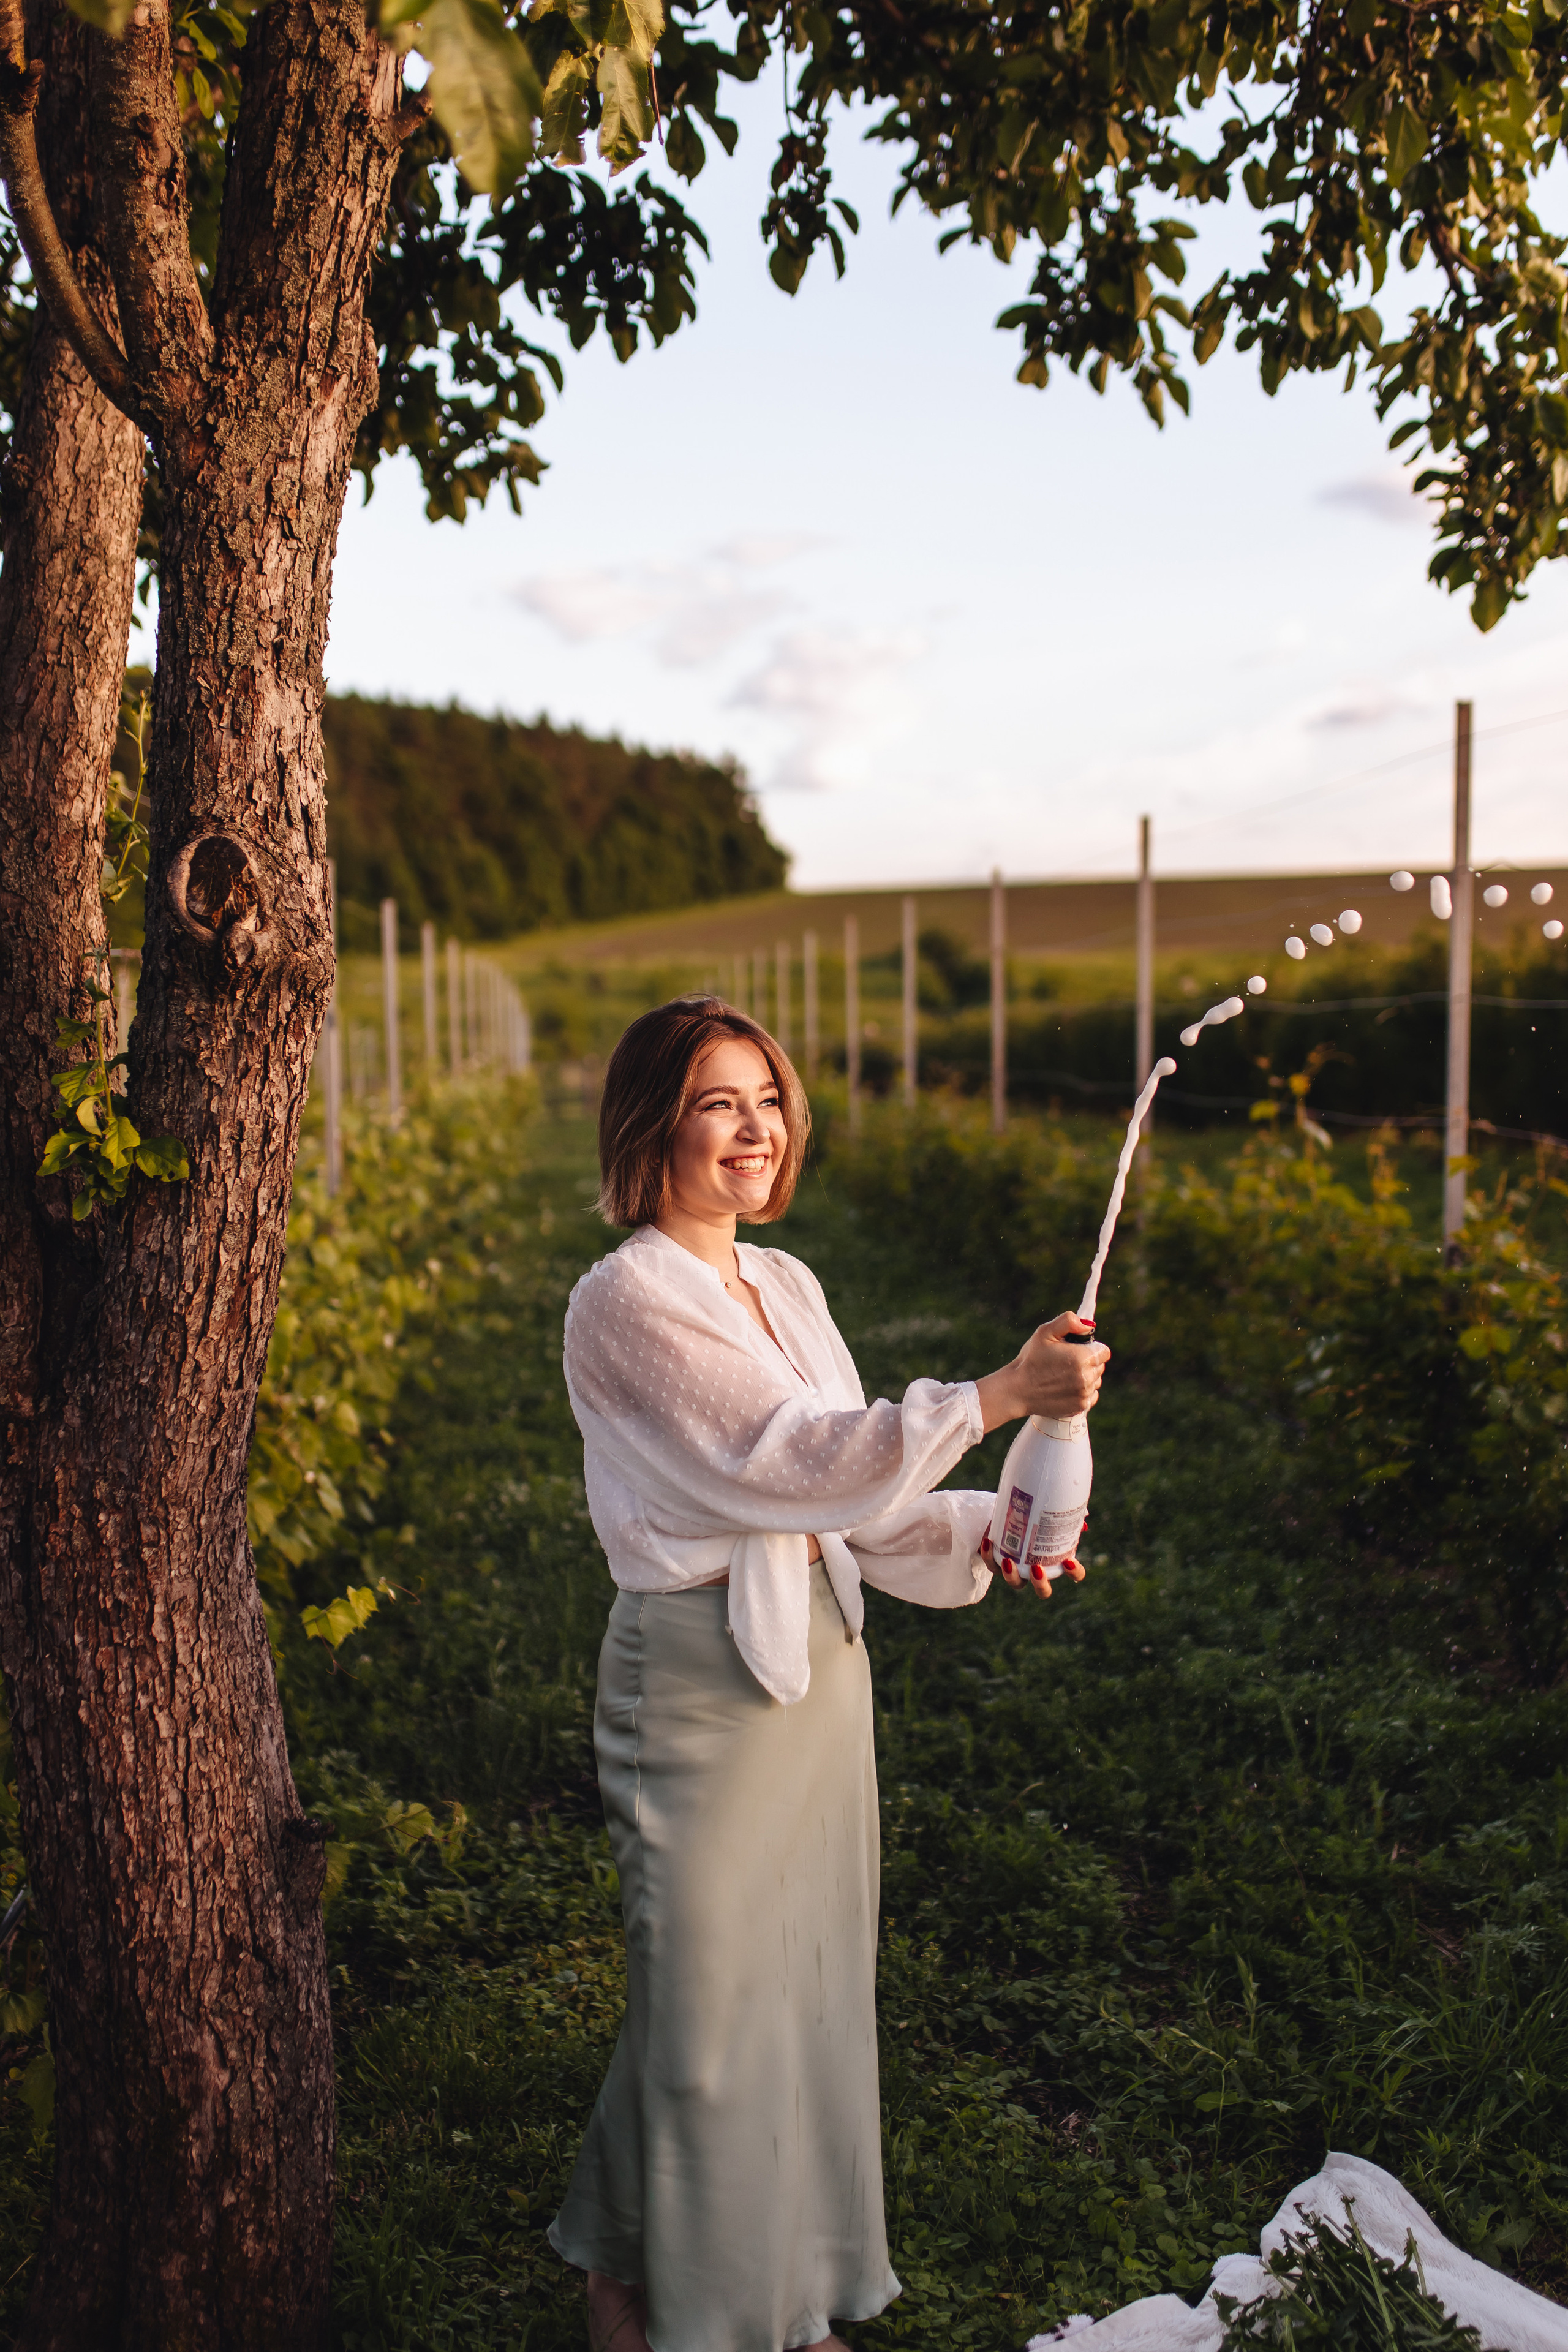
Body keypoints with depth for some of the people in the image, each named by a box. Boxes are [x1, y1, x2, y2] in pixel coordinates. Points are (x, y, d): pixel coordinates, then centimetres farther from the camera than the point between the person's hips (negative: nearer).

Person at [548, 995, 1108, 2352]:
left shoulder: (787, 1286, 9)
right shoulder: (626, 1303, -15)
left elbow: (847, 1487, 11)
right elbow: (791, 1459, -23)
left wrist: (979, 1535, -5)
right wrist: (1001, 1398, -26)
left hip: (822, 1655, 7)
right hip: (702, 1674, -7)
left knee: (813, 1977, 18)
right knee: (707, 1995, 7)